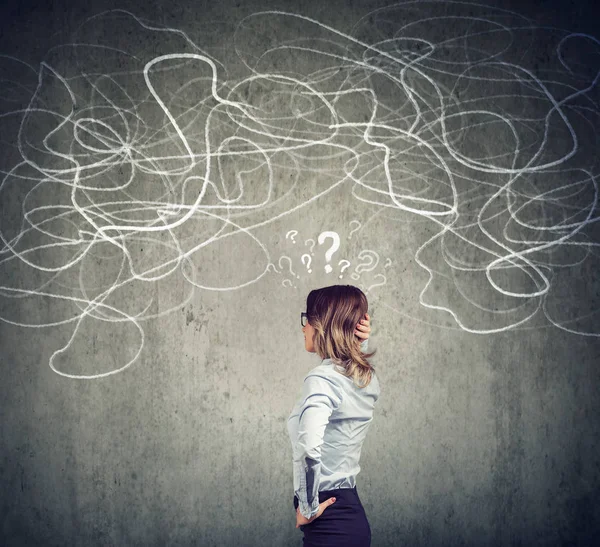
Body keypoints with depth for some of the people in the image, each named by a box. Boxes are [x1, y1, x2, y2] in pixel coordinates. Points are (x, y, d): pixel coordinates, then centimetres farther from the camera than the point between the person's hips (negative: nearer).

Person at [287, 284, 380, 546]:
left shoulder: (323, 378, -18)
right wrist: (360, 343, 11)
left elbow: (309, 449, -34)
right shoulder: (366, 377, 5)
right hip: (351, 513, 9)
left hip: (331, 522, -8)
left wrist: (308, 508, -20)